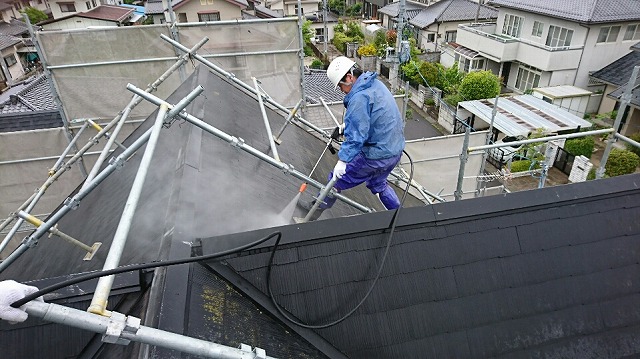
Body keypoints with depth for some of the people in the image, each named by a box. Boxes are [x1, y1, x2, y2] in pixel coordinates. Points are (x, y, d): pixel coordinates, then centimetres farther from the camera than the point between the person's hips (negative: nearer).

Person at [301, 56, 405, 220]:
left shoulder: (359, 97, -23)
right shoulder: (376, 84, 8)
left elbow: (356, 134, -28)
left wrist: (343, 159, -26)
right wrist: (346, 126, 20)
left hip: (376, 156, -9)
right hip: (395, 150, 9)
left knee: (337, 179, 7)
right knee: (377, 183, 32)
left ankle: (316, 210, 25)